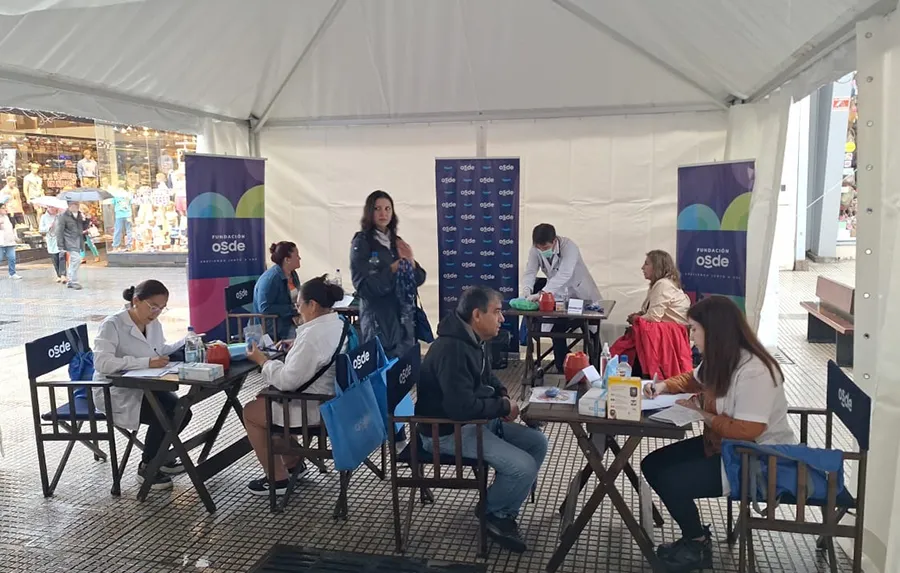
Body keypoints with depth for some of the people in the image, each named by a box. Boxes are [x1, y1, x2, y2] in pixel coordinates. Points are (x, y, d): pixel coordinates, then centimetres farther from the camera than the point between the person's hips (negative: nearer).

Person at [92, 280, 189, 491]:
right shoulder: (112, 324, -19)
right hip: (114, 393, -7)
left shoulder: (153, 324, 3)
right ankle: (146, 469, 1)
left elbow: (160, 350, 17)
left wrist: (186, 343, -3)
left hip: (144, 387, 7)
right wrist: (146, 362, -39)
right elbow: (102, 362, -31)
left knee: (181, 412, -9)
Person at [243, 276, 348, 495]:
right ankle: (292, 462, 31)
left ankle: (277, 479, 14)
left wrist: (262, 360, -13)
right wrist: (296, 347, 11)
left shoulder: (313, 335, -29)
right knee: (266, 398, 26)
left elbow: (287, 381, -26)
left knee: (250, 412, 9)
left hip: (314, 408, -10)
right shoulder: (340, 325, 2)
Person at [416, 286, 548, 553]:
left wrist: (503, 396, 1)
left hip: (478, 419, 10)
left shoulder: (471, 340, 5)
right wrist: (503, 407, -17)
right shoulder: (452, 349, -28)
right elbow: (463, 407, -33)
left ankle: (503, 508, 14)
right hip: (449, 431, -10)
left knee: (537, 442, 6)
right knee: (523, 467, -19)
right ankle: (495, 514, 9)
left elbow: (486, 378, 23)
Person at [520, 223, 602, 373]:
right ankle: (562, 370, 12)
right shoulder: (536, 250, -15)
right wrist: (527, 291, -42)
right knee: (557, 330, -2)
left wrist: (542, 293, -55)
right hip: (560, 298, 4)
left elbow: (564, 275, -43)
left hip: (582, 296, -4)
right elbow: (529, 273, -19)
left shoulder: (569, 247, -31)